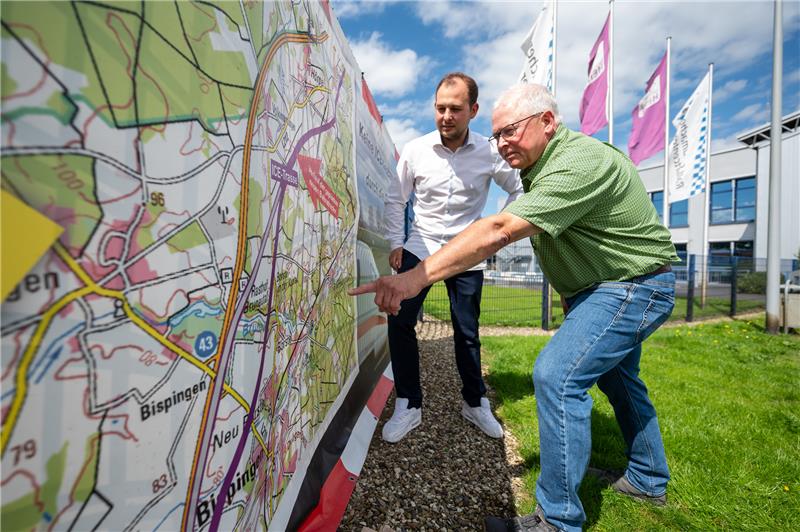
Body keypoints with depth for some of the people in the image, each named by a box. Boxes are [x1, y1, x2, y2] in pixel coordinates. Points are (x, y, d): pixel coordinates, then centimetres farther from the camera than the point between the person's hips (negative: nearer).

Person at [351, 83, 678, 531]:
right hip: (606, 285, 10)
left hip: (634, 285, -10)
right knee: (616, 377, 21)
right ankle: (649, 479, 43)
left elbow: (500, 230, -41)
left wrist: (417, 277, -46)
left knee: (557, 375, -20)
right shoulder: (540, 165, 5)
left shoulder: (579, 163, -28)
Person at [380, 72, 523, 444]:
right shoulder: (415, 150, -5)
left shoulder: (489, 153, -6)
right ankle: (408, 405, 5)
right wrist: (395, 243, -2)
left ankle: (475, 403, 30)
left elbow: (519, 190, 10)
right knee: (399, 321, -11)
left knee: (467, 333, 7)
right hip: (420, 247, 1)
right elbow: (395, 200, 5)